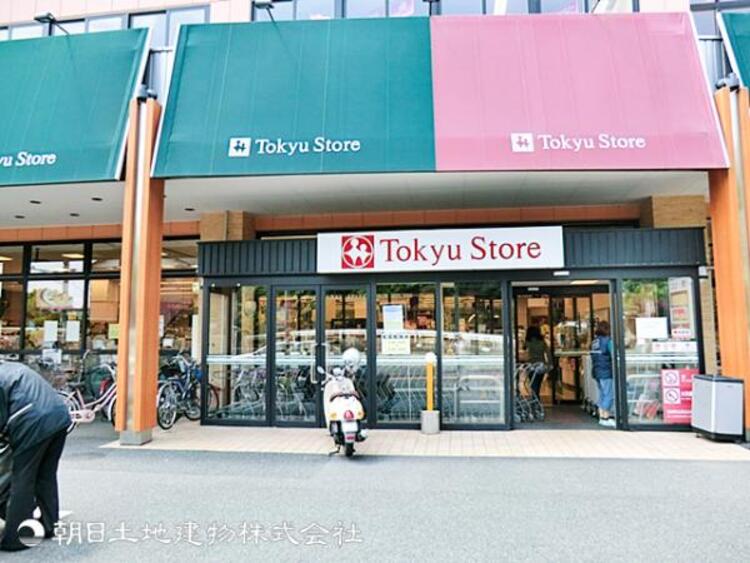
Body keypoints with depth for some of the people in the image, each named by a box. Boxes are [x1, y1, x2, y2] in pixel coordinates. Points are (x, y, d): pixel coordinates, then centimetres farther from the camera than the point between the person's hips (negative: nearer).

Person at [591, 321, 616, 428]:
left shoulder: (594, 342, 9)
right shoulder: (608, 340, -12)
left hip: (596, 371, 8)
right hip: (606, 372, -8)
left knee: (602, 395, 14)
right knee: (609, 395, -2)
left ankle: (602, 417, 18)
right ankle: (606, 418, 0)